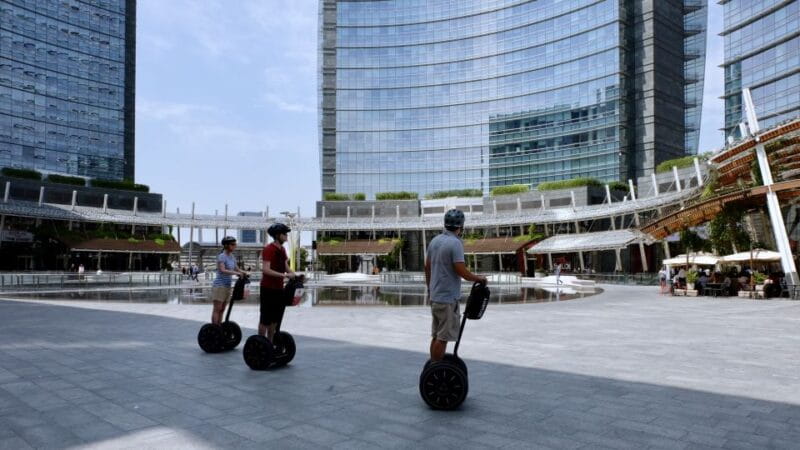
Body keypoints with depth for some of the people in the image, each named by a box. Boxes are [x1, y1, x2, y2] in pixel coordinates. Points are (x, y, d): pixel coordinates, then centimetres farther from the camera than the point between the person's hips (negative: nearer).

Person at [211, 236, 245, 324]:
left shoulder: (232, 257, 11)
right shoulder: (221, 256, -12)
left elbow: (237, 269, 17)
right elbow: (222, 270, -26)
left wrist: (243, 273, -4)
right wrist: (236, 273, -34)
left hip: (228, 286, 8)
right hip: (219, 286, -8)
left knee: (222, 310, 11)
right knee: (217, 309, -6)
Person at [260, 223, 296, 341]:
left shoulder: (282, 250, 10)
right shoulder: (269, 249, -16)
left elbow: (285, 267, 17)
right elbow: (265, 270, -25)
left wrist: (295, 276, -1)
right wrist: (283, 275, -32)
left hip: (279, 288, 8)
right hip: (268, 288, -8)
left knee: (275, 318, 14)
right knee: (265, 318, -1)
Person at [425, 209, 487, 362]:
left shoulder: (434, 241, 8)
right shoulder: (455, 243, -17)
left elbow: (427, 267, 15)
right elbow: (462, 272, -21)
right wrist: (478, 278, -4)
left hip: (435, 296, 9)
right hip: (448, 298, -8)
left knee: (436, 335, 15)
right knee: (443, 337, -2)